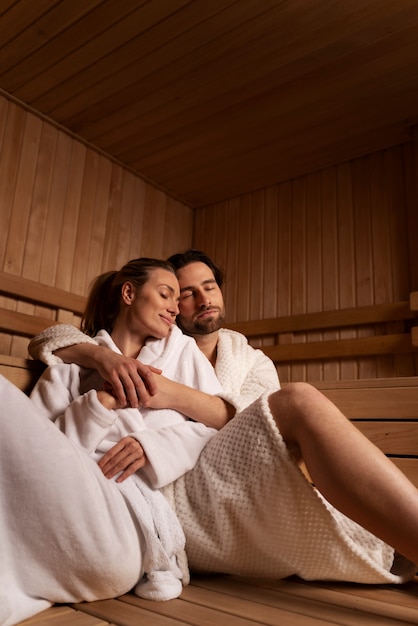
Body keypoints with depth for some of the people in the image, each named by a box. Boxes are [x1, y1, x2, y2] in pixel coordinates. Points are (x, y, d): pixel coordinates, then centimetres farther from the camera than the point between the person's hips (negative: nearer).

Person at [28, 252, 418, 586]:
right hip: (176, 497, -3)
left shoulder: (253, 362, 21)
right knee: (298, 401, -30)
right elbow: (48, 340, 15)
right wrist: (105, 356, -8)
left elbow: (237, 416, -2)